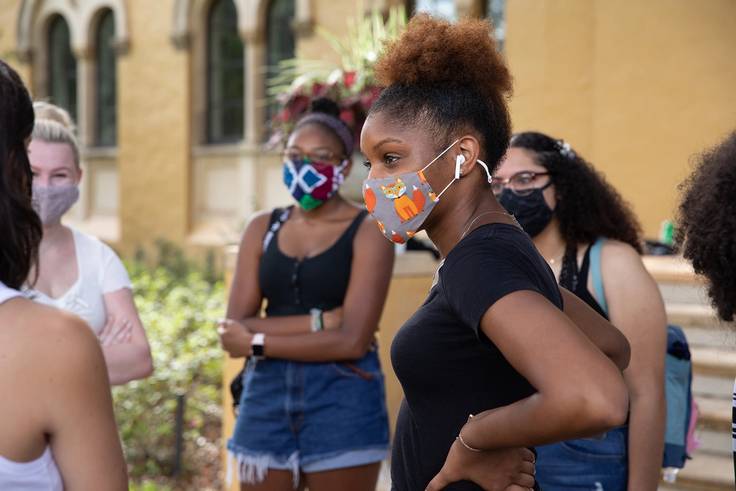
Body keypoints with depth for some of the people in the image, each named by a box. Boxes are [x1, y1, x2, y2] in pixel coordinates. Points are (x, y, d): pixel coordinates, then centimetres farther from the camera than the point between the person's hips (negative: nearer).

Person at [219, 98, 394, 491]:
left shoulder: (368, 231, -4)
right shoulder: (262, 229, 9)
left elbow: (352, 340, -15)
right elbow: (234, 331, -2)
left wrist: (258, 343, -8)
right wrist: (319, 322, -13)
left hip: (342, 399, -4)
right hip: (267, 397, 4)